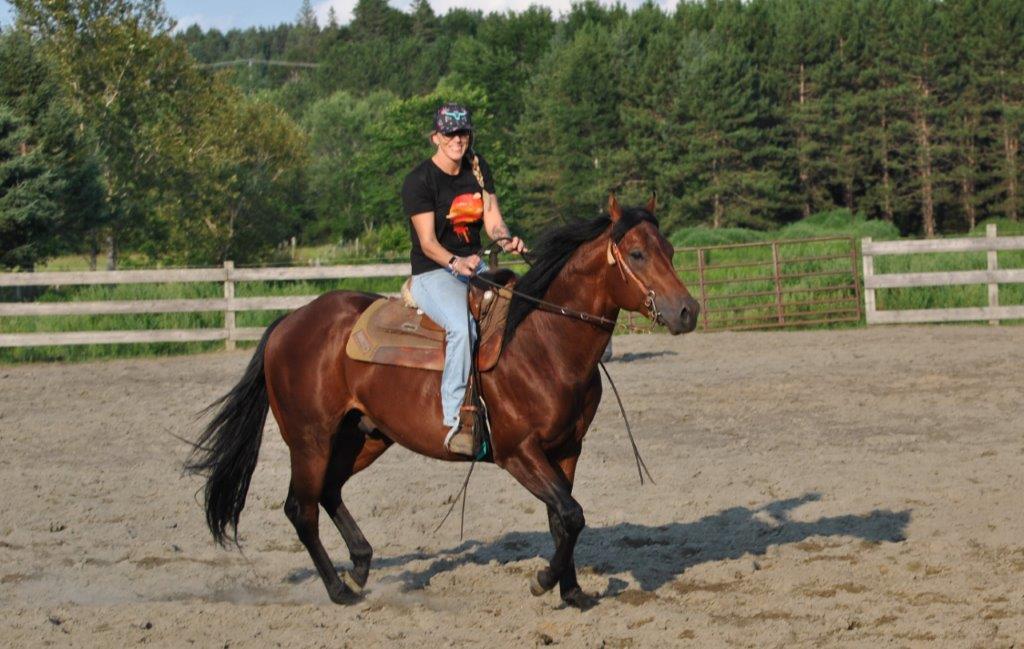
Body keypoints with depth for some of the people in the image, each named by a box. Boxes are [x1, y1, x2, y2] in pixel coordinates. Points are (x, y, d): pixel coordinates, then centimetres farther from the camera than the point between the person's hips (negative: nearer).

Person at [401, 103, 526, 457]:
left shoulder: (478, 169, 10)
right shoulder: (419, 181, -10)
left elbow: (492, 219, 4)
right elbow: (427, 242, -15)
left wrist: (505, 238, -19)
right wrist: (455, 263, -35)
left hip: (474, 266, 7)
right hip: (432, 273, -7)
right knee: (461, 326, -34)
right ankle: (455, 420, -36)